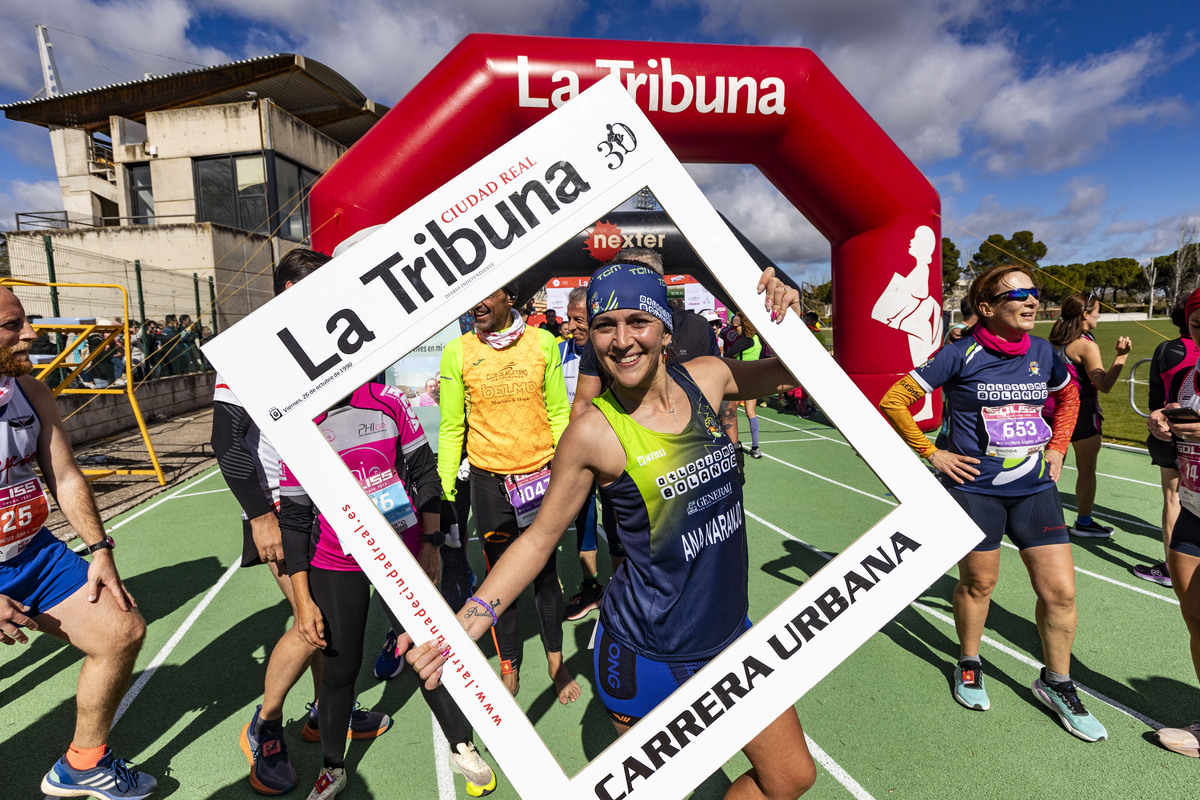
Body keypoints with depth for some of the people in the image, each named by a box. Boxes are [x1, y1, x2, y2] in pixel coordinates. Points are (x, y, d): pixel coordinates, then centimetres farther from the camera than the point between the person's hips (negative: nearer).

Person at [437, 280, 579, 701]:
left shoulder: (542, 342, -3)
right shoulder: (457, 351, -4)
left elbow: (558, 412, 3)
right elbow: (451, 426, 1)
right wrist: (445, 486, 1)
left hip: (541, 474, 1)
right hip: (489, 480, 0)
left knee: (545, 571, 13)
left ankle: (556, 661, 35)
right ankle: (510, 668, 33)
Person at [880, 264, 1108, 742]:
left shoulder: (1042, 353, 2)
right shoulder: (961, 355, -13)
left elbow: (1069, 397, 24)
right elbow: (894, 400, -12)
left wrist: (1057, 446, 12)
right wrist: (931, 453, -11)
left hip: (1035, 488, 4)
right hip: (975, 487, -4)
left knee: (1060, 591, 5)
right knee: (978, 582, 12)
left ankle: (1055, 683, 29)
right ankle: (969, 665, 37)